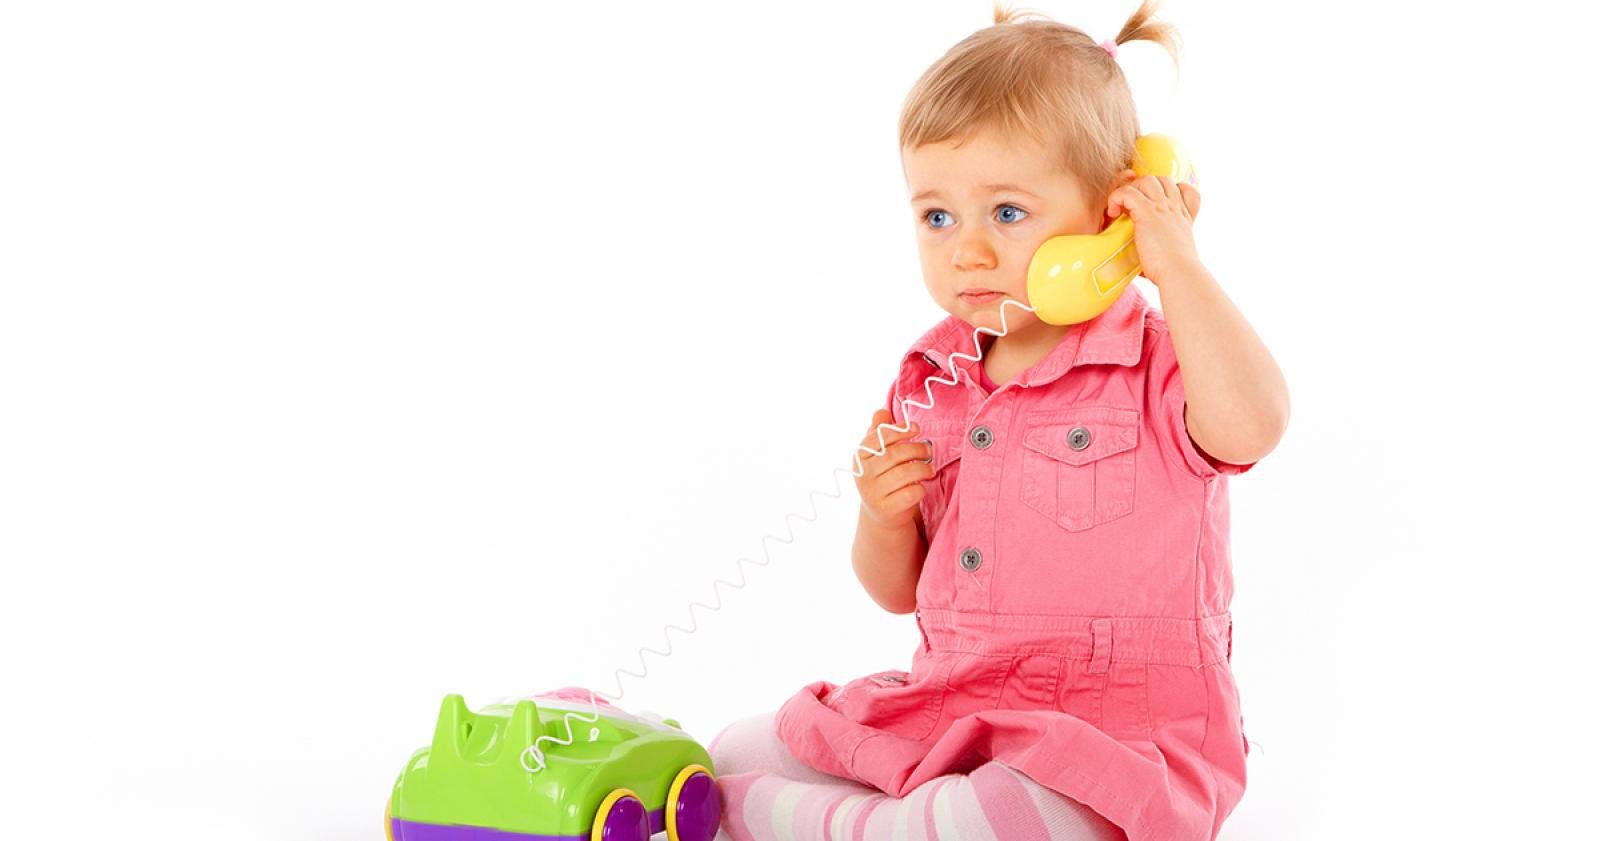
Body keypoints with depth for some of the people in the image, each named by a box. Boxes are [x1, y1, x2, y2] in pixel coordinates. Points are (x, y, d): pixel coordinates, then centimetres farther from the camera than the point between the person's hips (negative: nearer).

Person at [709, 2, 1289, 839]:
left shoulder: (1153, 367, -9)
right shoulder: (929, 381, 7)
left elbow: (1250, 426, -36)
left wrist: (1176, 263, -26)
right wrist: (884, 516, -8)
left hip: (1113, 735, -5)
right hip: (944, 712, 6)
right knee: (738, 753, -1)